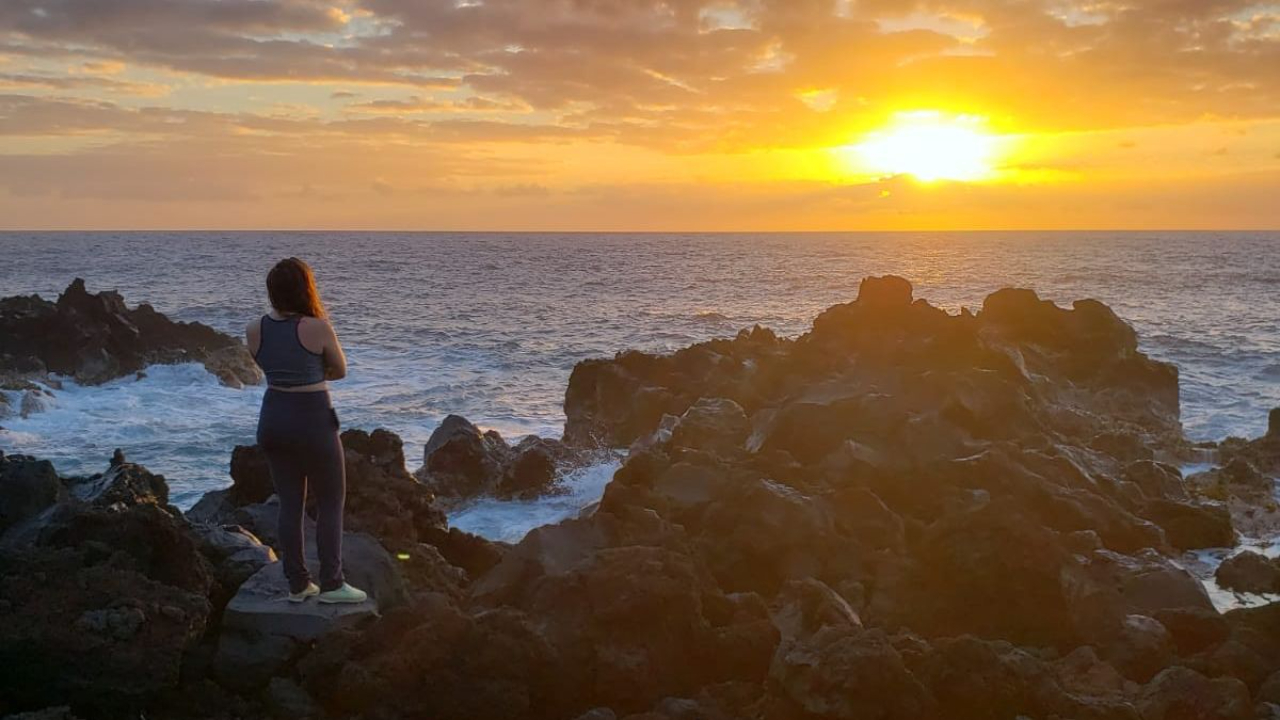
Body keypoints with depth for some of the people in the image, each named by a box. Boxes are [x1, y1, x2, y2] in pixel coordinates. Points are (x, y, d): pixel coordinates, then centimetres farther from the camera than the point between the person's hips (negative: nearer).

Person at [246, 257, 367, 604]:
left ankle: (297, 584, 18)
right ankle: (331, 584, 7)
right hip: (313, 420, -5)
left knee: (290, 504, 13)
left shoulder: (254, 330, 0)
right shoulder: (318, 328, -15)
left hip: (273, 419, 6)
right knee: (331, 502, 7)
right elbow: (340, 370, 0)